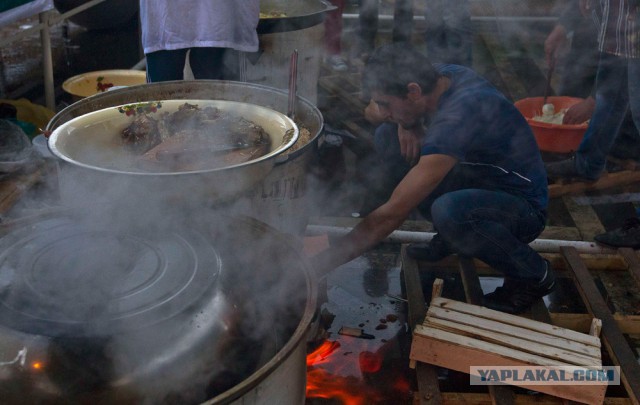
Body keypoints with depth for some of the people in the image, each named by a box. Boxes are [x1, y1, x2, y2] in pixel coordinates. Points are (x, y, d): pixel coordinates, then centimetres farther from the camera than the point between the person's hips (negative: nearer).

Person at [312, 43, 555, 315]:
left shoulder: (456, 119, -35)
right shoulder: (440, 75, -10)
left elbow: (391, 215, -35)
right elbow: (376, 111, 13)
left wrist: (320, 265, -29)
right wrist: (405, 123, -11)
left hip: (523, 209, -8)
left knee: (448, 211, -41)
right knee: (387, 137, -4)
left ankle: (534, 275, -11)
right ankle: (449, 237, 9)